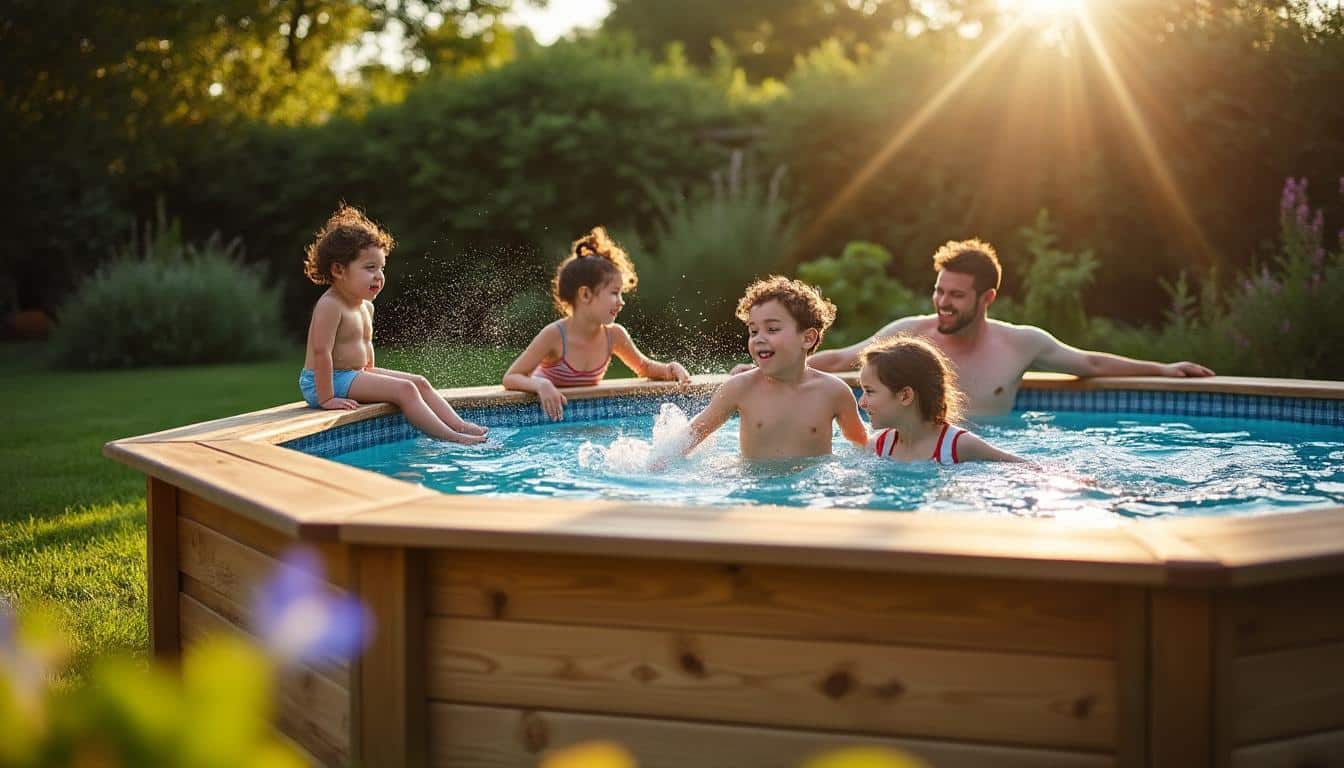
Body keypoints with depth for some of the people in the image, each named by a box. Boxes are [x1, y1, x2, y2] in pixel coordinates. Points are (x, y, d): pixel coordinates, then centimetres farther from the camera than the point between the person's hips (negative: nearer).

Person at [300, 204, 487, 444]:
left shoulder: (366, 306, 11)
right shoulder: (330, 305, -21)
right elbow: (321, 351, -26)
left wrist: (371, 378, 18)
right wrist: (326, 398, -28)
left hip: (357, 374, 10)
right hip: (332, 380, -10)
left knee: (419, 383, 5)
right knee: (404, 390, -20)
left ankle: (459, 425, -3)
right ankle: (449, 437, -24)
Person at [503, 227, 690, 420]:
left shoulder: (613, 335, -7)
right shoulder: (554, 336, -22)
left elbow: (644, 368, 12)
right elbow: (510, 378, -20)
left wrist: (671, 369, -10)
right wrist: (541, 385, -41)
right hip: (546, 410, -2)